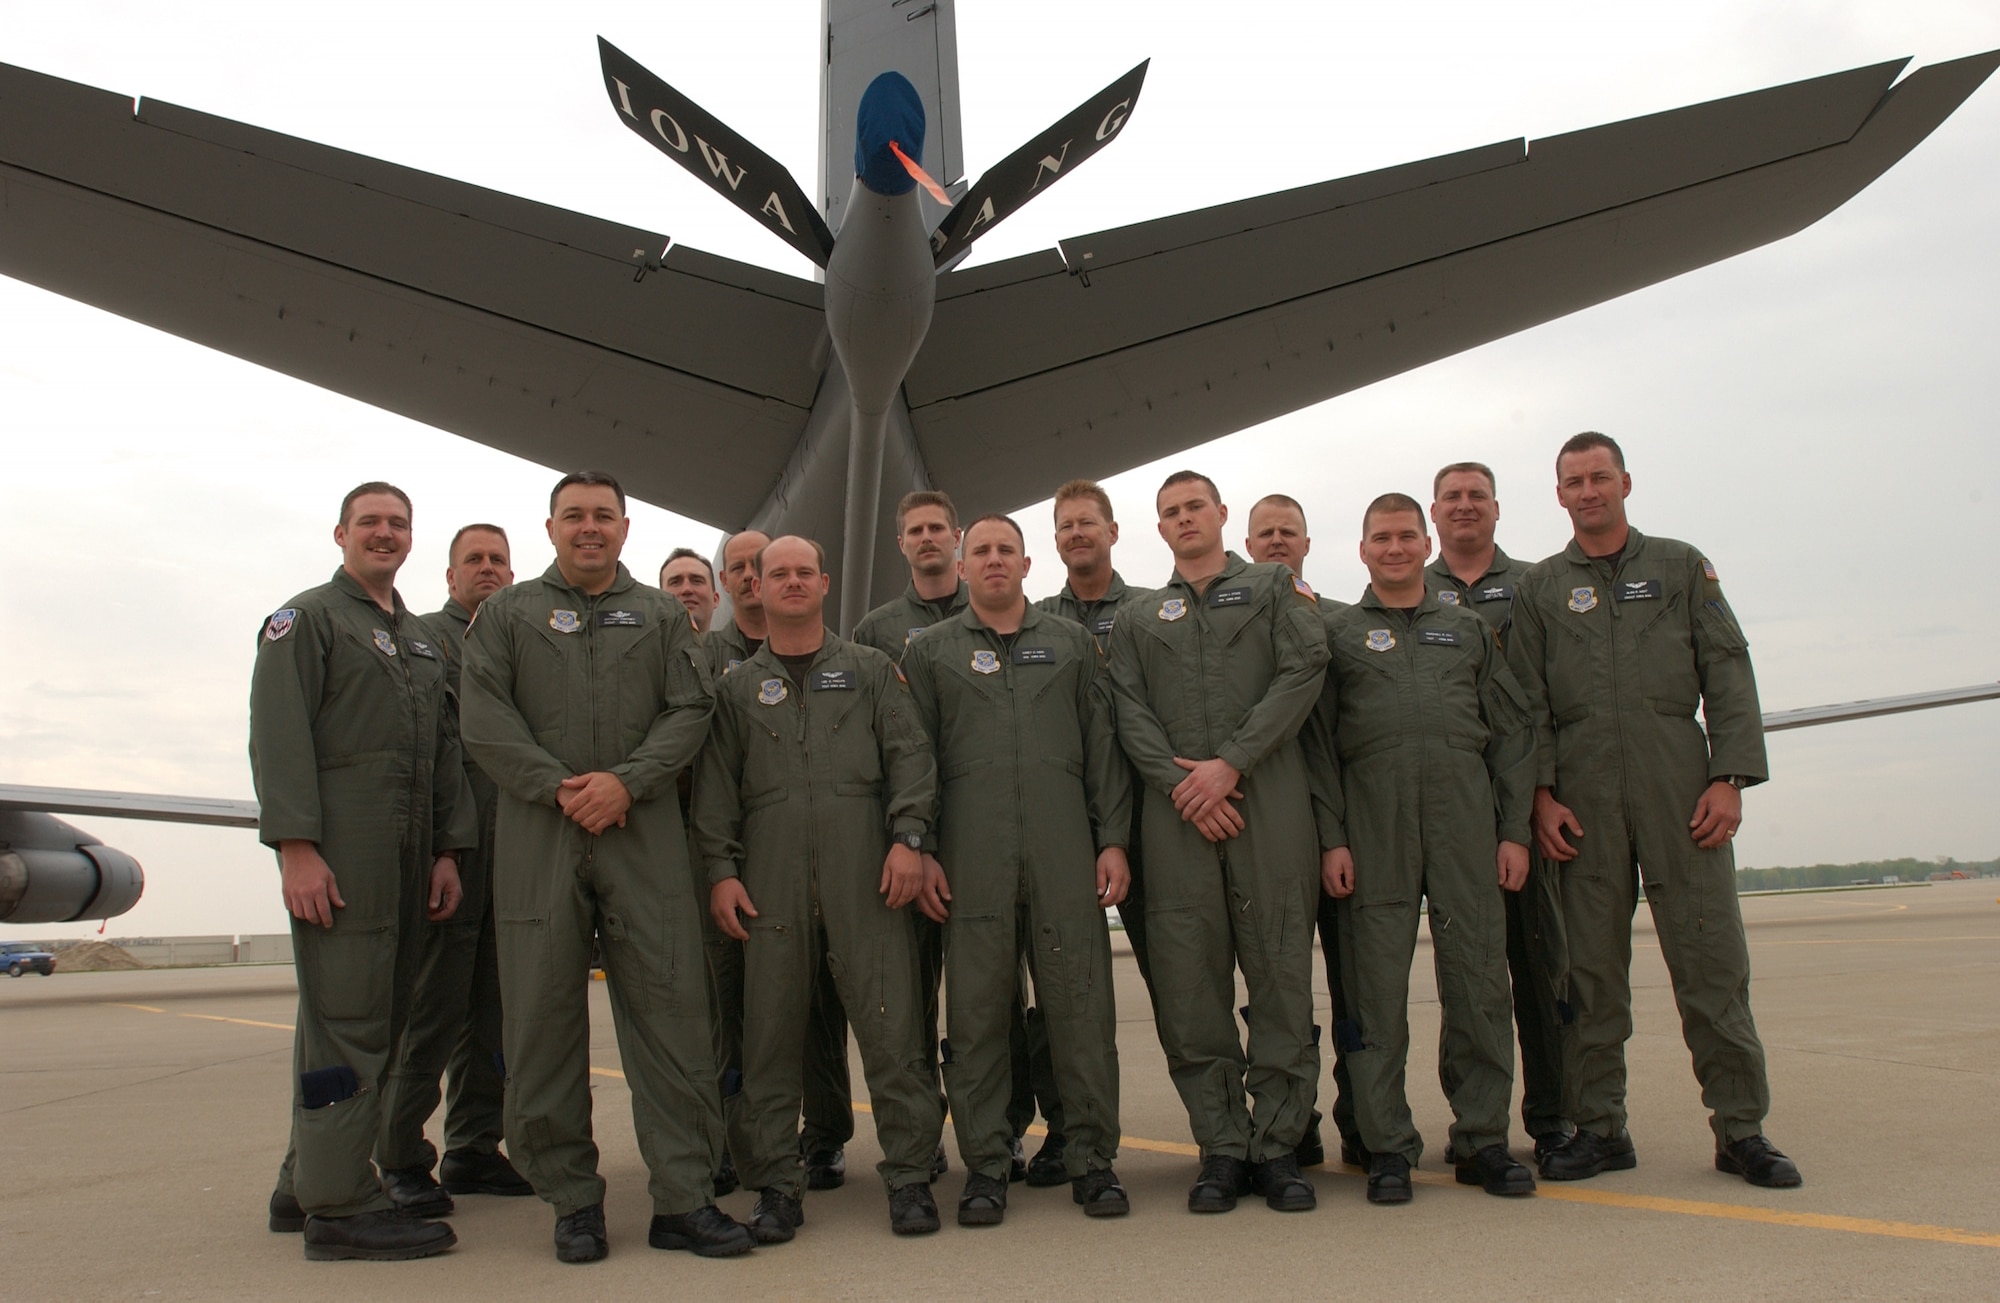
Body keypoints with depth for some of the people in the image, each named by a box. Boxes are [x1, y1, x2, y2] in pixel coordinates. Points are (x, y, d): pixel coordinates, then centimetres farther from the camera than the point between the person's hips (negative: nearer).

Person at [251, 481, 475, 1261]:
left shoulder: (421, 640, 24)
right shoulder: (307, 619, 2)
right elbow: (278, 736, -9)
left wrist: (448, 850, 12)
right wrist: (295, 846, -18)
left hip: (406, 859, 8)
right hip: (339, 851, -7)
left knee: (378, 1020, 10)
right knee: (345, 1023, -8)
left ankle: (306, 1185, 21)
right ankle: (338, 1205, -2)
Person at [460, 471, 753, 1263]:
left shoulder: (662, 616, 15)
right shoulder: (507, 613, 13)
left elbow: (690, 712, 3)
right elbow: (485, 721, 1)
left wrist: (626, 781, -11)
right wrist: (558, 787, -10)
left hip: (644, 835, 0)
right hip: (537, 838, 0)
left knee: (670, 1012, -2)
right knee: (544, 1022, 3)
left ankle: (684, 1200, 5)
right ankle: (573, 1203, 15)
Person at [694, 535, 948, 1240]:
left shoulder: (870, 669, 15)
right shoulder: (736, 686, 17)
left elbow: (910, 756, 7)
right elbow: (716, 786, 12)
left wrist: (907, 837, -7)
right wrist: (721, 870, 2)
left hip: (864, 866, -1)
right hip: (771, 874, 1)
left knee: (889, 1018, -4)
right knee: (771, 1027, 2)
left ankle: (909, 1173, 7)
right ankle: (777, 1182, 13)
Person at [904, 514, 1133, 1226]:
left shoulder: (1072, 643, 15)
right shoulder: (930, 651, 13)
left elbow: (1103, 747, 11)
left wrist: (1113, 840, 2)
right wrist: (919, 849, -1)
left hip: (1066, 851, 1)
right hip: (971, 858, 0)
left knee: (1081, 1001, 1)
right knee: (976, 1008, 3)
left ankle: (1092, 1158, 13)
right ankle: (985, 1163, 14)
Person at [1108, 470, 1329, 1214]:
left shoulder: (1274, 588, 14)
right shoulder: (1139, 619, 20)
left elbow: (1303, 673, -1)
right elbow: (1130, 714, 9)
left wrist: (1230, 764, -11)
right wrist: (1181, 782, -9)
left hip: (1270, 798, -2)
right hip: (1177, 810, 2)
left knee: (1280, 972, -1)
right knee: (1188, 982, 0)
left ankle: (1278, 1145, 9)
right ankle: (1222, 1147, 10)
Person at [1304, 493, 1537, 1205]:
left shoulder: (1470, 630, 19)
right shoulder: (1336, 634, 13)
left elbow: (1512, 734, 14)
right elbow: (1318, 744, 6)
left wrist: (1514, 829, 3)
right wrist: (1331, 839, -4)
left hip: (1466, 816, 2)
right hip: (1373, 827, -1)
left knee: (1478, 980, 1)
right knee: (1376, 986, 0)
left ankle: (1482, 1139, 14)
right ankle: (1388, 1147, 9)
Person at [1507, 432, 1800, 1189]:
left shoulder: (1681, 567, 13)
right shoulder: (1540, 588, 13)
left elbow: (1728, 672, 6)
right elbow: (1528, 701, 8)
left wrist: (1730, 777, -5)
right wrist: (1541, 793, -3)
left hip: (1679, 784, 0)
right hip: (1584, 795, 1)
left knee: (1710, 954, -2)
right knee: (1592, 963, 3)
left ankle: (1741, 1128, 8)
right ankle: (1599, 1127, 11)